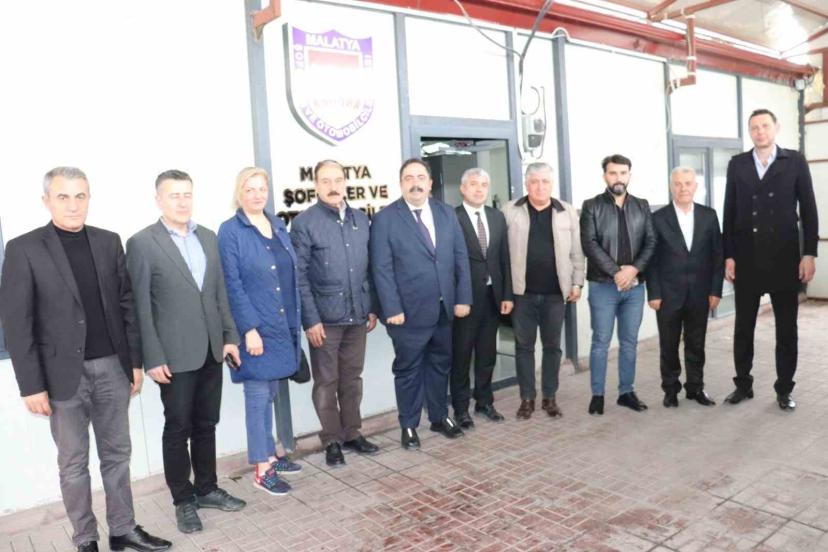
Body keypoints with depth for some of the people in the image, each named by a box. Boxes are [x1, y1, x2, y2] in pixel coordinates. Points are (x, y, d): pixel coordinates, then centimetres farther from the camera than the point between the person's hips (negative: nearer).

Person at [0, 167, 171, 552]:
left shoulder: (109, 242, 5)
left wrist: (135, 360, 5)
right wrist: (31, 385, -10)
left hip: (113, 367, 4)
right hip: (64, 373, -3)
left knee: (117, 454, 13)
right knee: (73, 463, 10)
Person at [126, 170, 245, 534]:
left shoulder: (208, 237, 9)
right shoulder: (142, 243, -7)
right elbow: (140, 307, -9)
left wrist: (229, 336, 7)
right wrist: (153, 358, -12)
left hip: (210, 351, 5)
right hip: (175, 355, -5)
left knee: (206, 425, 15)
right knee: (178, 428, 8)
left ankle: (206, 489, 31)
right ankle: (183, 500, 23)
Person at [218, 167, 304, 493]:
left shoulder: (278, 226, 11)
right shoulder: (230, 231, -8)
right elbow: (232, 284, -13)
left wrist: (295, 320, 10)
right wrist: (249, 328, -18)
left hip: (282, 324, 6)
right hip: (255, 326, -6)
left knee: (270, 393, 16)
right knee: (258, 394, 1)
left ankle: (269, 453, 29)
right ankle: (261, 468, 11)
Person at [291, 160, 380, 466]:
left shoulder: (361, 219, 8)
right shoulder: (304, 223, -7)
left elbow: (369, 267, 12)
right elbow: (299, 276, -9)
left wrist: (372, 307, 9)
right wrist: (310, 320, -13)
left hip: (357, 315, 4)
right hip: (325, 318, -4)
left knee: (352, 378, 15)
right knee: (326, 382, 8)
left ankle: (352, 433, 29)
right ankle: (332, 441, 22)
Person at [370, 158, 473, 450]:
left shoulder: (447, 213, 8)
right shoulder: (385, 218, -5)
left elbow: (461, 258, 7)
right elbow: (382, 269, -10)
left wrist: (463, 297, 0)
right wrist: (392, 309, -15)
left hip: (444, 308, 4)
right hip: (409, 310, -4)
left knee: (440, 365, 16)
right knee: (408, 369, 8)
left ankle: (440, 417, 32)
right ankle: (409, 426, 23)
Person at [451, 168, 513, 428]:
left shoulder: (497, 216, 9)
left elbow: (505, 257, 8)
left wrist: (507, 294, 4)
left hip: (492, 296, 5)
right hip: (465, 297, -5)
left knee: (487, 353, 15)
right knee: (461, 354, 6)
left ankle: (484, 401, 31)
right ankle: (461, 408, 19)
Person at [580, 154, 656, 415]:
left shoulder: (642, 206, 10)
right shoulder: (592, 206, -1)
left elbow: (651, 242, 4)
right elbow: (590, 244, -10)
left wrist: (634, 269, -12)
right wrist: (616, 272, -16)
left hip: (635, 286, 3)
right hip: (603, 286, -3)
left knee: (629, 342, 10)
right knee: (601, 342, 2)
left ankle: (626, 392, 22)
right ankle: (597, 394, 11)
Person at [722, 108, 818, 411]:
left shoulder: (795, 161, 2)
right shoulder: (737, 164, 5)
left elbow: (808, 209, 0)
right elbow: (730, 212, 4)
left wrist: (809, 253, -7)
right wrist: (728, 256, -1)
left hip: (784, 257, -1)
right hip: (746, 257, 1)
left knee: (786, 327, 6)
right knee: (743, 325, 7)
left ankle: (784, 389, 18)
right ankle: (743, 384, 20)